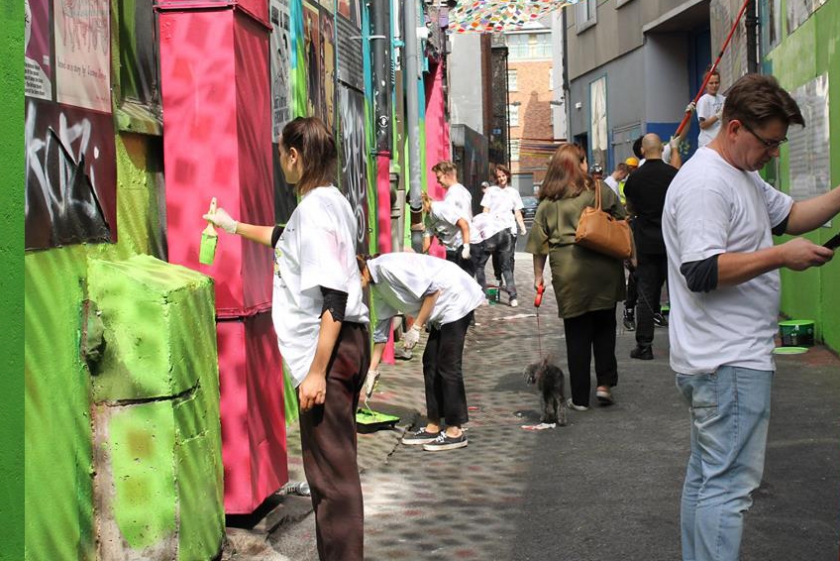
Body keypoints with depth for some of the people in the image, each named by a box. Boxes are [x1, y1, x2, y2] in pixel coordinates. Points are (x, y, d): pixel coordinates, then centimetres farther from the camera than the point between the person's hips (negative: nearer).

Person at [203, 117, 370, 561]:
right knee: (332, 468, 18)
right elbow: (288, 239, 36)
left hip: (329, 353, -10)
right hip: (340, 346, 10)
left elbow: (334, 297, -24)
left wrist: (317, 372, -24)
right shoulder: (327, 203, 13)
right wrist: (235, 227, 47)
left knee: (331, 474, -6)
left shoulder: (316, 208, -17)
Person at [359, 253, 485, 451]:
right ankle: (433, 427, 14)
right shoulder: (377, 285, 8)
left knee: (447, 364, -8)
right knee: (431, 363, 9)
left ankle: (455, 431, -2)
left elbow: (432, 289, -23)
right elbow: (382, 327, 16)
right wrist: (372, 370, 18)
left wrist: (416, 327, -16)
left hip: (456, 298, -10)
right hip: (442, 308, 10)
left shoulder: (388, 266, -22)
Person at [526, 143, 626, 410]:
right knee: (604, 327, 16)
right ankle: (605, 383, 9)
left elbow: (539, 242, 6)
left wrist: (538, 276, 15)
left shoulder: (547, 202, 5)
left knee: (577, 334, 7)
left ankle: (580, 397, 11)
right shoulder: (600, 190, 2)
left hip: (568, 273, 0)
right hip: (603, 268, 0)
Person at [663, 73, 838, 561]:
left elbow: (790, 214, 23)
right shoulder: (705, 182, -18)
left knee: (707, 475, 17)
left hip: (713, 361, 11)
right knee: (730, 485, -9)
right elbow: (702, 270, -26)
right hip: (730, 363, -11)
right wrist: (781, 256, -21)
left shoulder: (744, 176, 16)